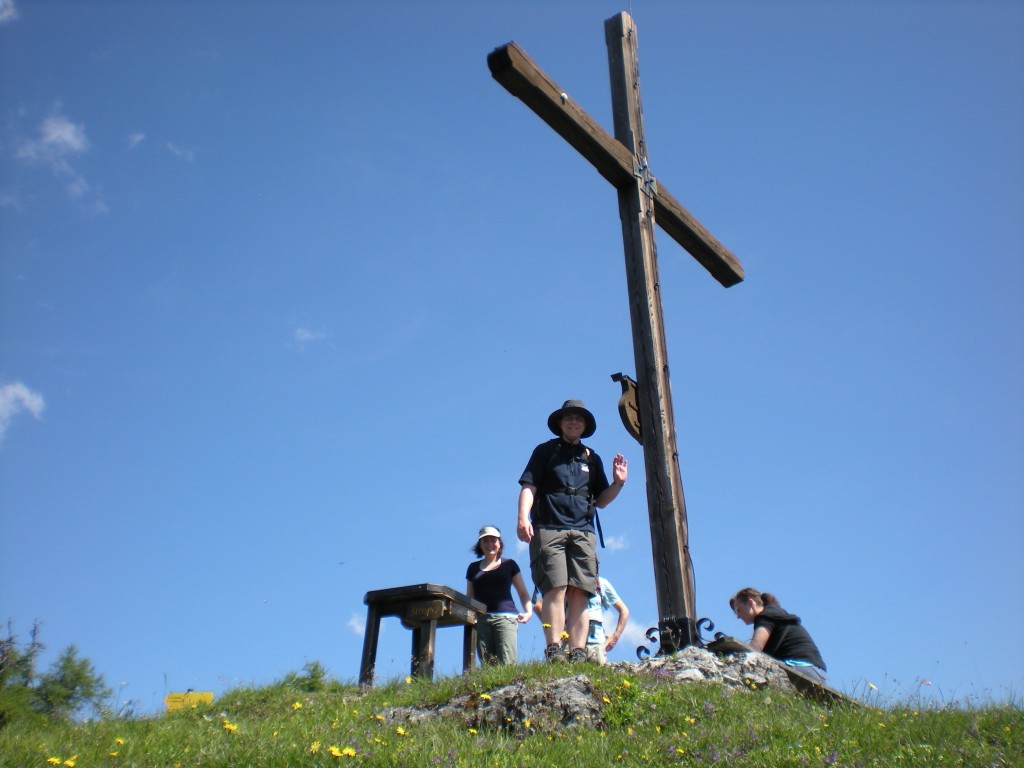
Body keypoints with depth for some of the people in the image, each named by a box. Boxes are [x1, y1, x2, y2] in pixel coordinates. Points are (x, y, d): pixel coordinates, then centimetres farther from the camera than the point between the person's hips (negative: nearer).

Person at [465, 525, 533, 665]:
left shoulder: (509, 565, 16)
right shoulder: (473, 568, 21)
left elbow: (523, 593, 16)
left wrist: (528, 612, -3)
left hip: (505, 617, -2)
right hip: (480, 620, 2)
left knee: (507, 665, -18)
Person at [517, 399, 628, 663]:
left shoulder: (592, 459, 24)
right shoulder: (546, 451, 15)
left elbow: (600, 501, 23)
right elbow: (528, 487, 5)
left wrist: (618, 483, 4)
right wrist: (523, 518, -11)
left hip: (582, 532, 3)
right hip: (548, 529, -3)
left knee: (579, 593, -7)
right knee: (556, 588, -16)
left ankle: (578, 654, -9)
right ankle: (553, 650, -21)